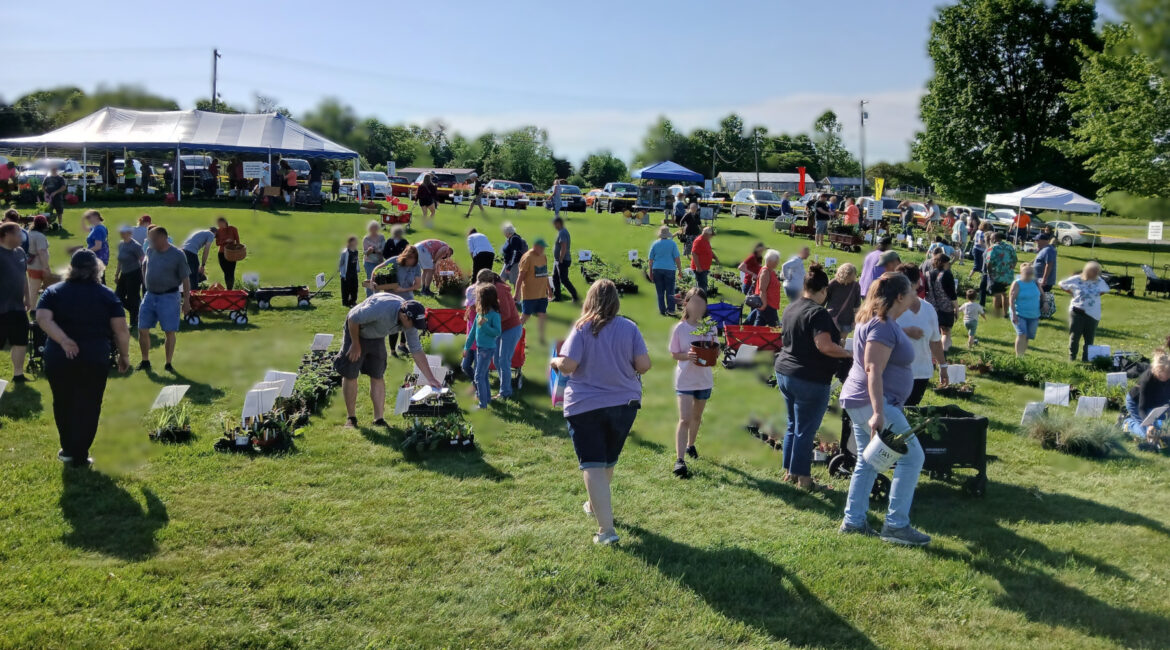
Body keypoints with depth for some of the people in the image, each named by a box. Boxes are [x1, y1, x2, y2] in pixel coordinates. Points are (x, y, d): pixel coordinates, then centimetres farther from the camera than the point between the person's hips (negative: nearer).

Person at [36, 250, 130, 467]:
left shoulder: (53, 292, 5)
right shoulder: (107, 295, 1)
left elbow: (42, 318, -13)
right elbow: (120, 329, -4)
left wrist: (63, 340, -18)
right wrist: (124, 355, 7)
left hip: (58, 359, 2)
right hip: (94, 360, -2)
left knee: (63, 404, 19)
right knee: (88, 407, 7)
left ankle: (68, 449, 31)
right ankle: (79, 456, 8)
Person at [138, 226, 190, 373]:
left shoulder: (178, 255, -9)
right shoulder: (150, 251, 6)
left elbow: (186, 279, -7)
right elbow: (144, 267, 27)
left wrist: (186, 301, -10)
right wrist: (145, 283, 16)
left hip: (169, 297, -5)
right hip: (150, 295, 5)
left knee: (169, 332, 0)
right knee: (142, 330, 4)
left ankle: (168, 364, 11)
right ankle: (145, 362, 19)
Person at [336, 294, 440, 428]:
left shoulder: (409, 321, -19)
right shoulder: (381, 308, -40)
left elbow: (417, 350, -11)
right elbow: (353, 319, -27)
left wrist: (431, 379, -13)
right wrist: (355, 344, -16)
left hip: (377, 338, 5)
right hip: (355, 331, -5)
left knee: (377, 377, 1)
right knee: (350, 375, -3)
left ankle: (379, 419, 5)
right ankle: (351, 418, 10)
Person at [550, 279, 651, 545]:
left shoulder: (582, 329, -11)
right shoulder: (629, 328, -5)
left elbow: (567, 366, -18)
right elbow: (643, 365, -8)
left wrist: (555, 362, 4)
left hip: (585, 406, -4)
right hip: (624, 404, 4)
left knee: (593, 466, -2)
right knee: (608, 461, 23)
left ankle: (606, 529, -10)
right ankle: (597, 505, 45)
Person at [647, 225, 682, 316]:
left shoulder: (655, 244, 4)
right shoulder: (672, 243, -2)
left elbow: (650, 259, 5)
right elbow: (677, 258, -4)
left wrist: (650, 272, 12)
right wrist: (680, 270, 3)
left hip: (657, 269, 2)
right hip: (669, 269, -2)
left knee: (660, 292, 8)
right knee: (670, 291, 6)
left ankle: (662, 310, 9)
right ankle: (670, 308, 1)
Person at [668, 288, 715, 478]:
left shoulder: (709, 327, 0)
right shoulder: (679, 329, -8)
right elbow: (674, 354, -3)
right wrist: (687, 356, -23)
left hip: (704, 379, 4)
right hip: (685, 379, -4)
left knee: (697, 416, 19)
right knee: (684, 419, -11)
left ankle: (690, 445, 41)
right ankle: (680, 459, -14)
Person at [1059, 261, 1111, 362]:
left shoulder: (1099, 281, 4)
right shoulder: (1076, 280, -5)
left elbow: (1106, 290, 23)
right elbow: (1061, 284, 6)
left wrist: (1097, 295, 10)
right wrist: (1072, 293, 3)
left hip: (1093, 314, 2)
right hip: (1077, 312, -2)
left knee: (1089, 338, 5)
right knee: (1074, 337, 2)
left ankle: (1085, 359, 15)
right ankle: (1072, 359, 15)